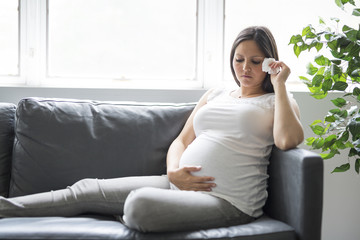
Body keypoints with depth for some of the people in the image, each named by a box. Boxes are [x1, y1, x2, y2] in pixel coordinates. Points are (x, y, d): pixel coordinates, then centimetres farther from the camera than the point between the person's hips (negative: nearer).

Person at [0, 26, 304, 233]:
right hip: (181, 185, 6)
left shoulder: (276, 101, 7)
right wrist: (174, 172, -4)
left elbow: (289, 139, -16)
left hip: (228, 200, -6)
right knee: (87, 190, -3)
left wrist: (280, 84, -8)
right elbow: (181, 140, 18)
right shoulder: (215, 95, 22)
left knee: (140, 203, -34)